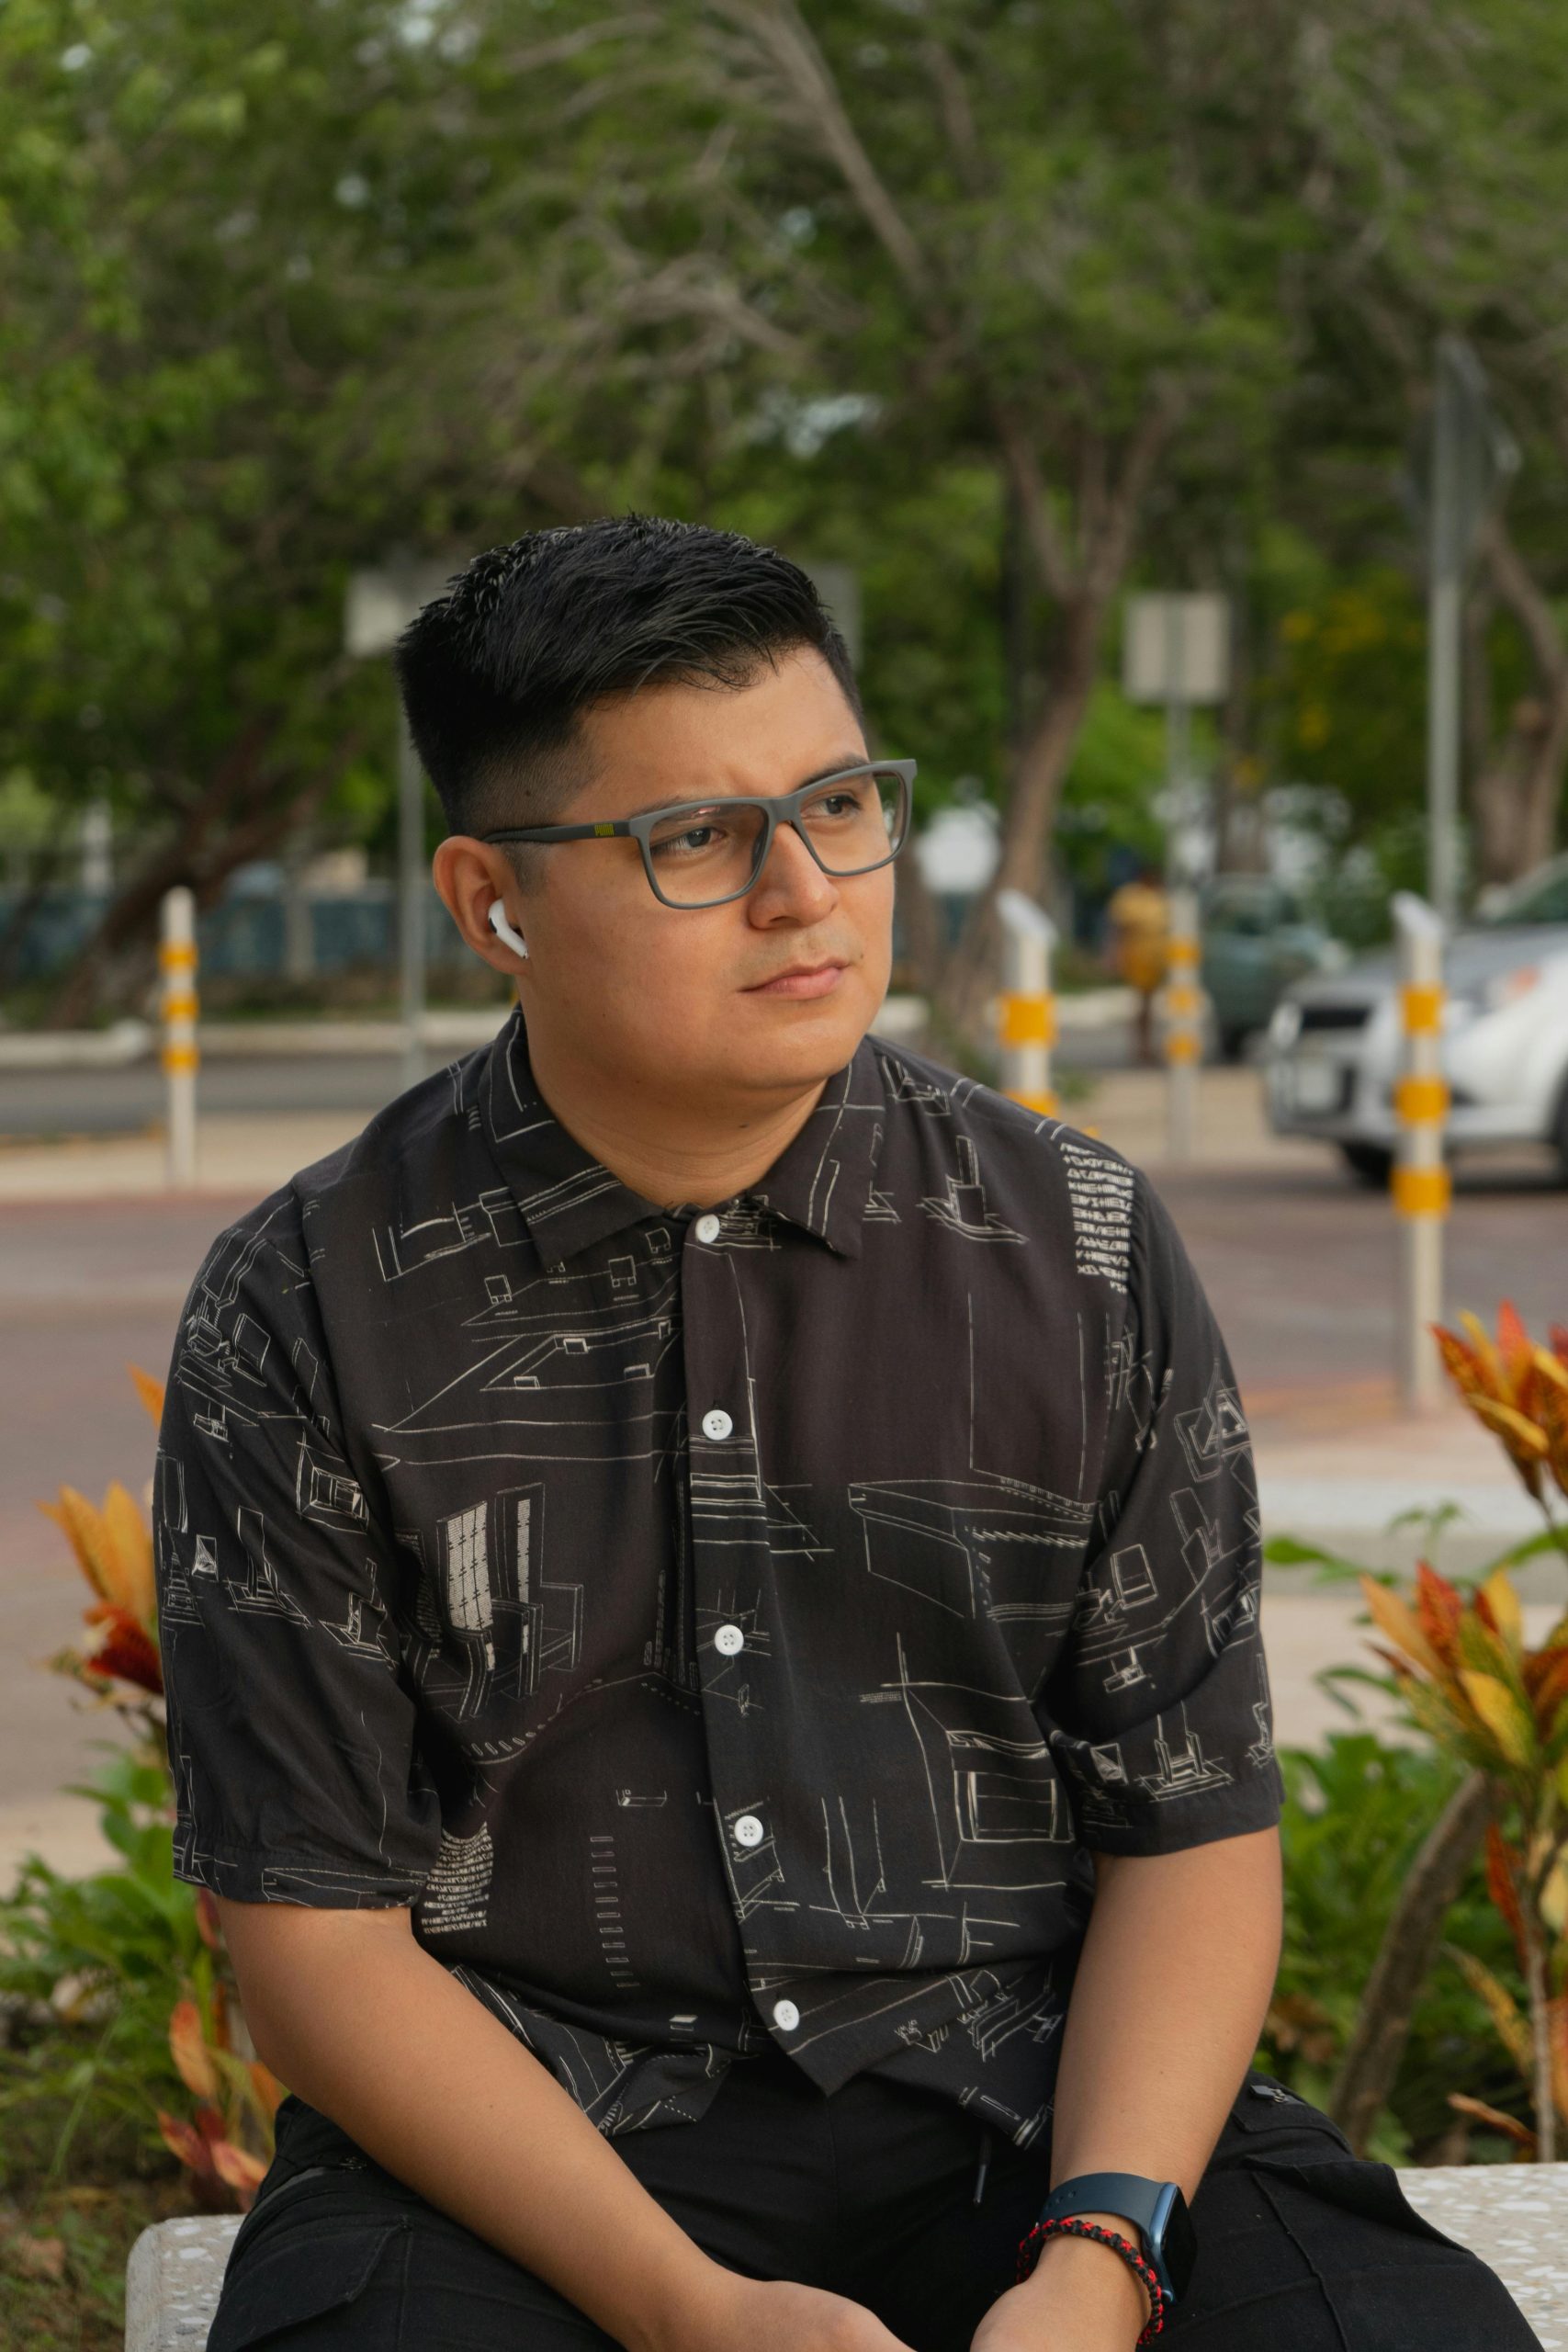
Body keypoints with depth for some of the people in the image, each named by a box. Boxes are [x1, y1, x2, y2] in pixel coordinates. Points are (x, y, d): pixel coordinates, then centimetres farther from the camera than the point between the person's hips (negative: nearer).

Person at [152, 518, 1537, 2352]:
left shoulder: (1083, 1251, 5)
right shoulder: (304, 1319, -2)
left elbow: (1195, 1826, 4)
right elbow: (317, 1932, -4)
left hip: (1029, 2103, 2)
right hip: (527, 2140, -1)